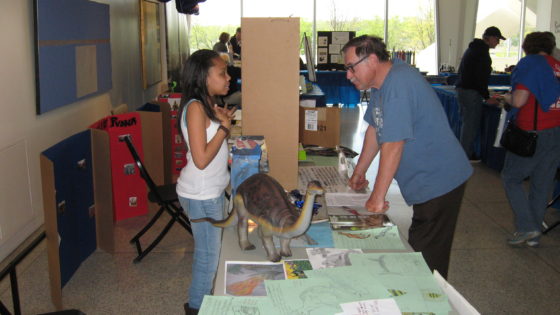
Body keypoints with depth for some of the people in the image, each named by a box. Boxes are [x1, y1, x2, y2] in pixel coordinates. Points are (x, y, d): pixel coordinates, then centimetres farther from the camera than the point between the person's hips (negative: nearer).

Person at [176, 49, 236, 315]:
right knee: (208, 254, 3)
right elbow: (201, 159, -25)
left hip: (211, 191, 9)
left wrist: (223, 122, 5)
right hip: (201, 195, -9)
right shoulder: (195, 108, -20)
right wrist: (224, 127, -18)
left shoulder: (207, 106, 8)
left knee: (208, 251, 19)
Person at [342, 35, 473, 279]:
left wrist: (377, 197, -21)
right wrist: (359, 172, 20)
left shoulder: (399, 85, -25)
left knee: (427, 259, -2)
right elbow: (374, 129, 16)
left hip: (439, 181, -10)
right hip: (426, 180, 10)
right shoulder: (381, 83, 8)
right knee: (418, 250, 18)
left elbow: (392, 146, -27)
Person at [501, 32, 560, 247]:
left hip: (533, 133, -6)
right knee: (542, 183, 12)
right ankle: (534, 235, 21)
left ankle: (526, 227, -1)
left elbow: (519, 101, -18)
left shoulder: (529, 63, -8)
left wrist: (506, 97, 3)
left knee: (511, 177, 7)